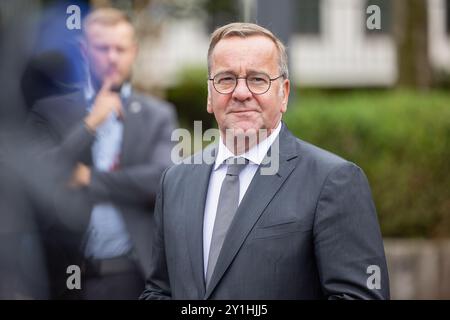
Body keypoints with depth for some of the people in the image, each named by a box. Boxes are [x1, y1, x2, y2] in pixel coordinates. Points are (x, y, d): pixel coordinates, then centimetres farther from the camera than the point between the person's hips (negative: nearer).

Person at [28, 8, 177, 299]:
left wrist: (90, 180, -5)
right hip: (70, 277, 0)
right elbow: (41, 178, -5)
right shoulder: (52, 111, 7)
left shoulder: (158, 115, 8)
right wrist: (90, 123, -9)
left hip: (134, 275, 0)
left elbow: (163, 179, -6)